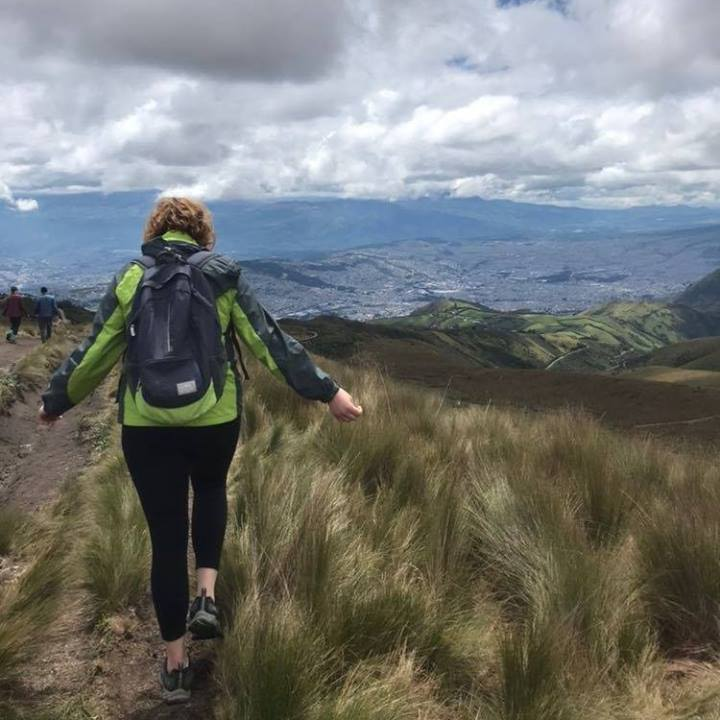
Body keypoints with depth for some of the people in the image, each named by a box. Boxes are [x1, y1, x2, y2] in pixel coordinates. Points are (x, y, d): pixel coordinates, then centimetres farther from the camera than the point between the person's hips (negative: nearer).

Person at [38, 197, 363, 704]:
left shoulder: (130, 280, 3)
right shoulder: (224, 276, -1)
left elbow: (94, 354, 7)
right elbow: (271, 343, -4)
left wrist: (56, 402, 24)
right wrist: (327, 392, 1)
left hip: (146, 426, 1)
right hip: (216, 420, 0)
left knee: (166, 538, 11)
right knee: (211, 490, 32)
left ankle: (176, 666, 22)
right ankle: (208, 597, 17)